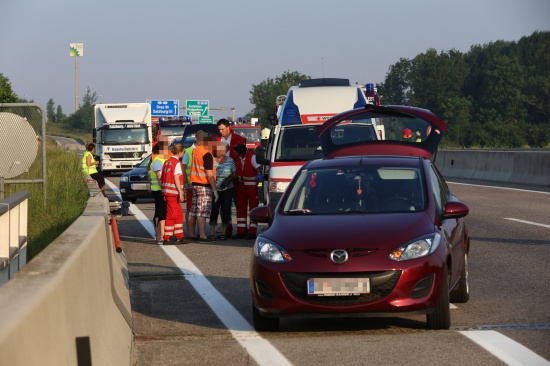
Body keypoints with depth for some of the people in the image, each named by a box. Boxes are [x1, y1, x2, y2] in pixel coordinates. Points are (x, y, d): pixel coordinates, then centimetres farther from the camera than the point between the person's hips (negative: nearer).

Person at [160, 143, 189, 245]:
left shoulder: (167, 162, 14)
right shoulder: (177, 163, -10)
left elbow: (162, 178, 13)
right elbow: (176, 178, -15)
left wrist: (164, 191, 17)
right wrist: (181, 193, -16)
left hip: (167, 191, 8)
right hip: (173, 192, -8)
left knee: (179, 214, 15)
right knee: (171, 215, -5)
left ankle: (179, 236, 17)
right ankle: (166, 239, -4)